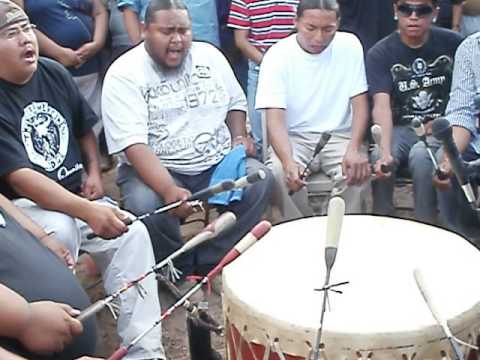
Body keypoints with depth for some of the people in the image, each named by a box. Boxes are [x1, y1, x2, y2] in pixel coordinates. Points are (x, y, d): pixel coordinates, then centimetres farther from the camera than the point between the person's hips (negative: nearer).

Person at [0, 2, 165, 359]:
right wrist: (88, 211, -37)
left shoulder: (54, 73, 1)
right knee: (60, 229, -36)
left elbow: (84, 129, 18)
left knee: (132, 233, -16)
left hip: (75, 193, 6)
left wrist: (94, 173, 1)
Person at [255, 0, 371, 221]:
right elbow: (275, 118, -17)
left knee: (358, 171, -29)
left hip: (339, 136, 1)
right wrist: (289, 162, -36)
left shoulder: (349, 46, -4)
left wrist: (354, 149, -21)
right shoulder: (277, 56, -10)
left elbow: (359, 103, -3)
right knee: (278, 173, -31)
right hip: (295, 138, -1)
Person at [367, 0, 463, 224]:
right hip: (400, 128, 0)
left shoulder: (452, 43, -1)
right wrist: (385, 152, -35)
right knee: (378, 159, -29)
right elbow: (381, 105, -19)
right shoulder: (380, 54, -6)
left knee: (420, 155, -31)